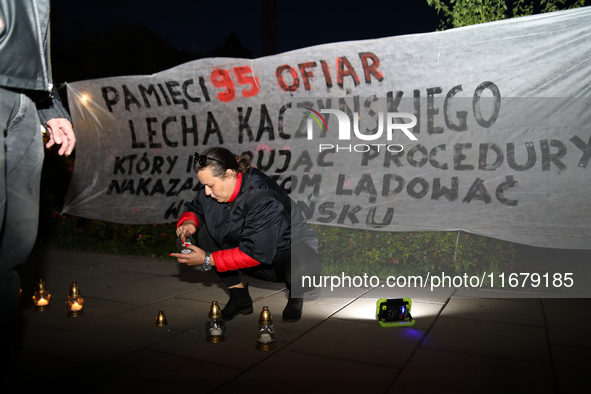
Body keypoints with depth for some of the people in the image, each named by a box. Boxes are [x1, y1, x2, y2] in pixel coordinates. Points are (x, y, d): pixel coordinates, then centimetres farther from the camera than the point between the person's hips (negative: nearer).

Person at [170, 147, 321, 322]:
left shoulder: (265, 201, -33)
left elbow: (255, 254, -33)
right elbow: (194, 209, 10)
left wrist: (207, 260, -30)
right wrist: (188, 222, -15)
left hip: (286, 250, -6)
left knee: (306, 267, -41)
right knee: (205, 234, -10)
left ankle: (296, 296, 0)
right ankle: (240, 298, 0)